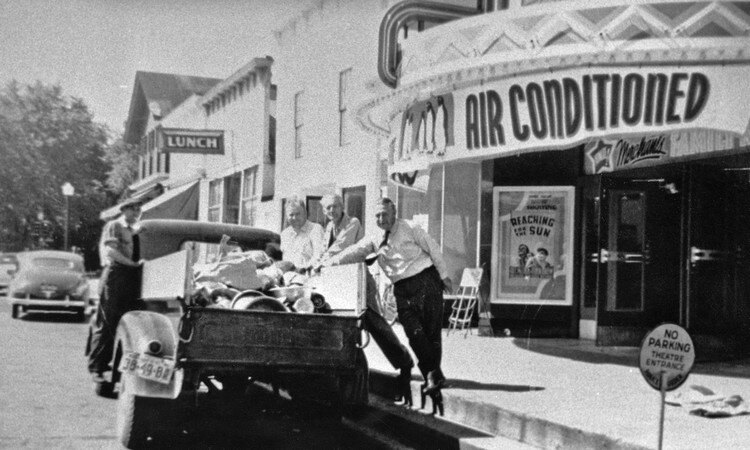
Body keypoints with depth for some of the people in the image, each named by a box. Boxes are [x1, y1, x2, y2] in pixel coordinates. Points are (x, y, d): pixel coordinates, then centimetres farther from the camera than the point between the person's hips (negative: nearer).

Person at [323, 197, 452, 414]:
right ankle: (433, 376, 4)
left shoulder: (409, 229, -2)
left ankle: (433, 375, 3)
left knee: (431, 331, -5)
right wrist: (330, 262, -15)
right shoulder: (374, 240, 8)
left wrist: (444, 275, 0)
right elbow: (354, 252, -2)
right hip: (402, 289, 4)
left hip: (425, 280, -4)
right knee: (414, 333, -5)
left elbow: (433, 248, 1)